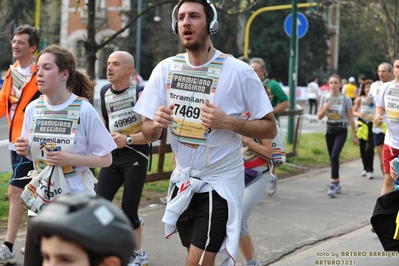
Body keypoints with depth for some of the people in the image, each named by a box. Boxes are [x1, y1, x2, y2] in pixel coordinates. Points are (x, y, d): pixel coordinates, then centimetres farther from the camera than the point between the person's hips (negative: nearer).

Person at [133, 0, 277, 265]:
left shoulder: (239, 71, -15)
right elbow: (149, 134, 2)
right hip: (184, 180, 5)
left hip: (221, 183, -5)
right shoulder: (165, 69, -3)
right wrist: (156, 124, -21)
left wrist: (228, 122, -25)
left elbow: (270, 128, -10)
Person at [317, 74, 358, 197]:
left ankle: (333, 184, -17)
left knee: (334, 156, -19)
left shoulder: (346, 99, -8)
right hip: (330, 130, 4)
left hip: (341, 130, -4)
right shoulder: (325, 98, 2)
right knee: (332, 157, 9)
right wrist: (325, 108, -16)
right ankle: (337, 183, 21)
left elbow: (350, 118, -5)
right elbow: (319, 116, 5)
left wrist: (355, 136, -4)